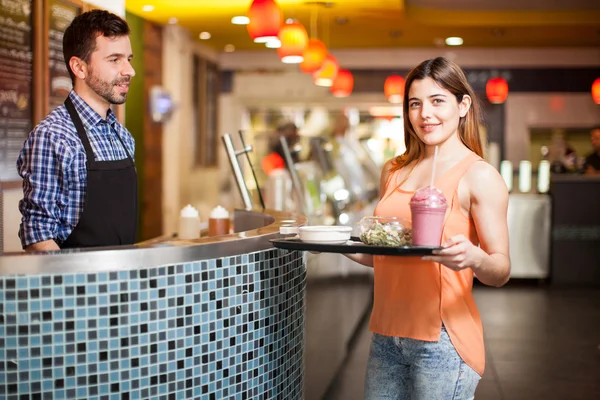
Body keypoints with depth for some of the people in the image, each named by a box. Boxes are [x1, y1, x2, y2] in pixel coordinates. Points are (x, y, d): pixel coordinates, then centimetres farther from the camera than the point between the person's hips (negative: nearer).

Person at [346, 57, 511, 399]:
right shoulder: (394, 172, 11)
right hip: (387, 334, 5)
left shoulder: (479, 176, -6)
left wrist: (474, 258, -30)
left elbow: (501, 271, -10)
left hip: (442, 341, -5)